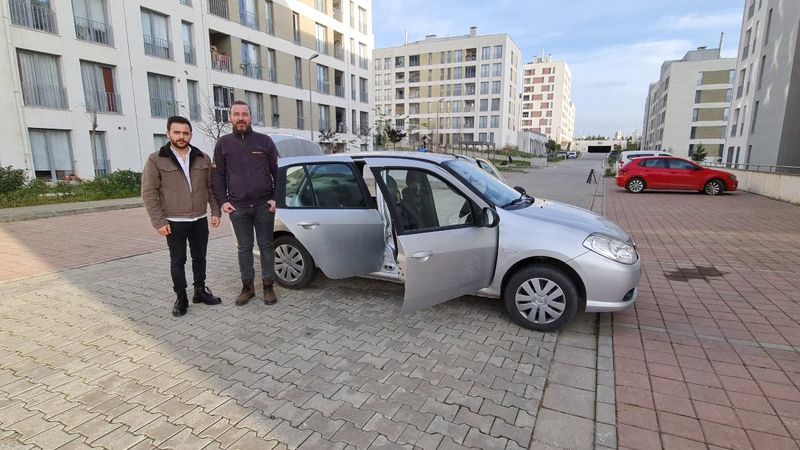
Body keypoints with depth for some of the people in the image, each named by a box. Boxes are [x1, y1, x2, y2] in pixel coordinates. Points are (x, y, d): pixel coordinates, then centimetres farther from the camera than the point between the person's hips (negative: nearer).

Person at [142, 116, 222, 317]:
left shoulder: (203, 159, 5)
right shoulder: (156, 160, -4)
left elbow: (211, 187, 9)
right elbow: (149, 193, -6)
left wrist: (216, 211, 2)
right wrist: (159, 221, -11)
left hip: (200, 220, 3)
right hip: (174, 222, -3)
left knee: (199, 258, 13)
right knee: (177, 261, 6)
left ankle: (200, 291, 27)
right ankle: (181, 298, 17)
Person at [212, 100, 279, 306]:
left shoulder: (264, 141, 3)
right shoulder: (223, 143, 7)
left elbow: (277, 172, 4)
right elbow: (218, 175, 9)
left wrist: (276, 198, -4)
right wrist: (223, 201, 0)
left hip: (264, 205, -1)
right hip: (238, 207, 1)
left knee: (266, 246, 5)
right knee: (244, 248, 9)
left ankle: (268, 286, 16)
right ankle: (247, 287, 21)